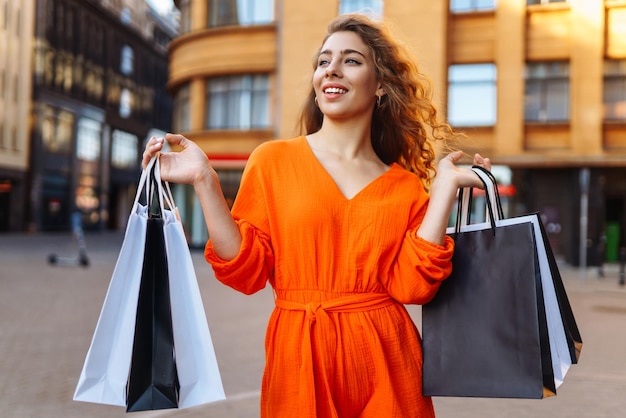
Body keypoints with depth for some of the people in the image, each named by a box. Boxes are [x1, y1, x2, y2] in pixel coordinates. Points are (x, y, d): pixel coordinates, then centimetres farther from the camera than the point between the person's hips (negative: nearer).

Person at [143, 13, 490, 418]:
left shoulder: (405, 185, 3)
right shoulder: (273, 160, -1)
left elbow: (410, 285, -8)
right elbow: (246, 270, -4)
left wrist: (445, 187, -9)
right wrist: (205, 182, -13)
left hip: (385, 361, 2)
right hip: (299, 360, -1)